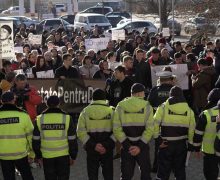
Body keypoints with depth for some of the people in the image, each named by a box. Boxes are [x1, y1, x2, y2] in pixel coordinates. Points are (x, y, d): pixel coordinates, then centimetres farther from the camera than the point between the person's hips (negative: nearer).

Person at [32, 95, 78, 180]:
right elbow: (72, 140, -4)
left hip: (47, 156, 1)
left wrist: (38, 156, 13)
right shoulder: (67, 118, -7)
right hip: (63, 155, -1)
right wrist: (73, 156, 6)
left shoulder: (40, 119, -4)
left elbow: (36, 140, 2)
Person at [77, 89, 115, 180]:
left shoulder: (85, 112, 0)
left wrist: (93, 145, -10)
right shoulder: (111, 111, -1)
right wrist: (107, 146, -10)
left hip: (91, 149, 0)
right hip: (107, 149, 0)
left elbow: (81, 132, -7)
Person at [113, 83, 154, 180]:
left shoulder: (120, 106, 0)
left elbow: (117, 129, -8)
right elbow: (149, 129, -13)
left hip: (126, 146, 1)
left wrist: (128, 146, -8)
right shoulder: (147, 106, -4)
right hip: (142, 145, -1)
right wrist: (140, 146, -13)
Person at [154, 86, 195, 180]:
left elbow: (155, 123, -11)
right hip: (181, 144, 2)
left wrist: (156, 137, -4)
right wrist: (191, 144, 10)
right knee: (180, 168, 16)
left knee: (163, 168, 6)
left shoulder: (163, 107, -5)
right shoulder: (189, 110, 3)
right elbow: (192, 128, 4)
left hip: (166, 143, -2)